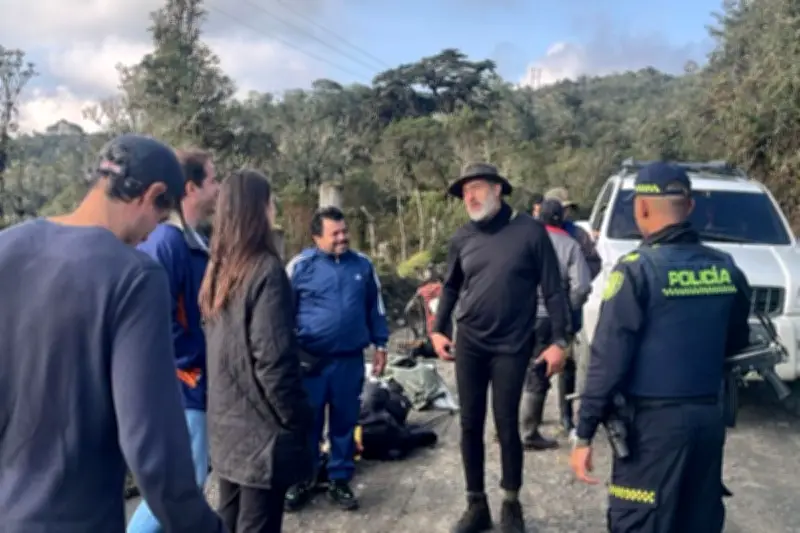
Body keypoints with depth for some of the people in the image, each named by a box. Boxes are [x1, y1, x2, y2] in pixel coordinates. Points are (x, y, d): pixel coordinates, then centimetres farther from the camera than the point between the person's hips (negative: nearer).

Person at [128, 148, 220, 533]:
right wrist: (196, 363, -15)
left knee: (186, 478, 18)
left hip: (193, 382, 10)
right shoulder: (166, 241, -20)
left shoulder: (193, 241, 10)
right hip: (183, 383, -10)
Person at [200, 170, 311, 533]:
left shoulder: (219, 270, 7)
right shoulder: (266, 270, -18)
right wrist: (297, 420, -10)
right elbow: (273, 360, -20)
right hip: (261, 429, -8)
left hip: (225, 423, 8)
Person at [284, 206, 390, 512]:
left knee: (345, 422, 11)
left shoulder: (363, 265, 5)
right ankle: (303, 481, 22)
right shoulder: (301, 265, -4)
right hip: (310, 360, -2)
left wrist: (380, 344, 12)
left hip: (350, 360, 2)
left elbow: (375, 308, 14)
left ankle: (340, 481, 25)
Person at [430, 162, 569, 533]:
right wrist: (439, 329, 7)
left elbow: (552, 289, -6)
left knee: (506, 426, 3)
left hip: (511, 346, -3)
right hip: (468, 343, 4)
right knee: (470, 426, 8)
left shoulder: (529, 231, -8)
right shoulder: (462, 238, 3)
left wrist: (559, 340, -9)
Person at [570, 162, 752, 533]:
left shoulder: (637, 269, -14)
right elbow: (736, 347, 15)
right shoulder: (726, 269, 4)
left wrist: (585, 433, -10)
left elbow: (608, 359, -15)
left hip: (654, 422, -6)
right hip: (709, 418, 6)